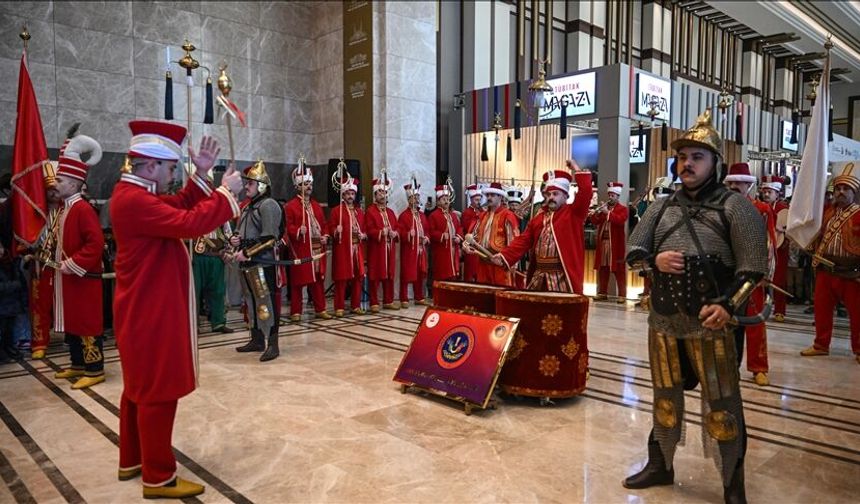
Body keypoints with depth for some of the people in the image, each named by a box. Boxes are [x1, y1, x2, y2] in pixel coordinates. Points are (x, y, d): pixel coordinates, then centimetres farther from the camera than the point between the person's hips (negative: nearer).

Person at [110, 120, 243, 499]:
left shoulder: (135, 193, 11)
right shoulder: (133, 200, -23)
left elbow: (179, 208, 15)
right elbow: (188, 223, -32)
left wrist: (201, 175, 5)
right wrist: (226, 193, -20)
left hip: (146, 310, 11)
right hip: (151, 313, -11)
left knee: (139, 388, 20)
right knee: (158, 392, -1)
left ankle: (132, 461, 34)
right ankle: (159, 478, 10)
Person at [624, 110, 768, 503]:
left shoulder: (734, 206, -4)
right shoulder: (661, 208, 10)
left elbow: (754, 265, -8)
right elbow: (632, 251, 8)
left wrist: (728, 304, -21)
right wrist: (654, 260, -13)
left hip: (710, 323, -4)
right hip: (663, 321, 4)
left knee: (721, 405, 4)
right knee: (665, 397, 17)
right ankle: (660, 465, 35)